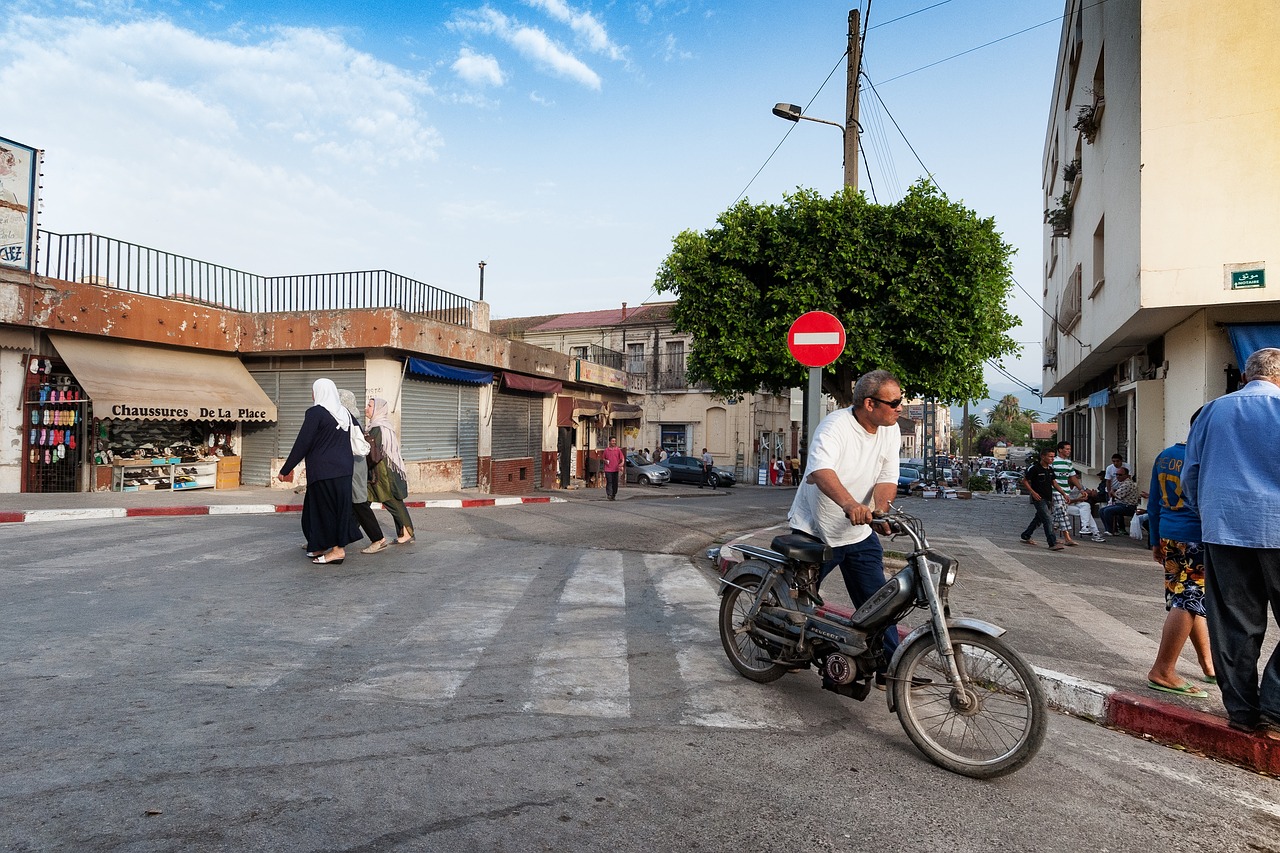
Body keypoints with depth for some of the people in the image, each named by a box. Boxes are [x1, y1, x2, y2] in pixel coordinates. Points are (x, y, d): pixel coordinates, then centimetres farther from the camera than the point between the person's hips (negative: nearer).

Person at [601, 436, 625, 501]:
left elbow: (622, 457, 2)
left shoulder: (618, 450, 5)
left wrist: (622, 463, -16)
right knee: (609, 482, -8)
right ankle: (609, 494, -9)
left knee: (615, 483, 6)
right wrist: (605, 461, -6)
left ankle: (613, 495, 17)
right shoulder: (606, 450, 4)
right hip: (608, 469, -1)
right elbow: (603, 457, 15)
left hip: (615, 469, 1)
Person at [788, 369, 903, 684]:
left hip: (859, 533, 5)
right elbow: (820, 470, -41)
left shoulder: (890, 430, -1)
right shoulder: (835, 426, -23)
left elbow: (887, 478, -4)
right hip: (814, 530, -4)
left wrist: (880, 510, -24)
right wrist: (849, 504, -58)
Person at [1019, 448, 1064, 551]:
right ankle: (1052, 543, -14)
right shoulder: (1034, 468, -13)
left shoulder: (1050, 469, 10)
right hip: (1039, 498, -8)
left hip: (1048, 498, 8)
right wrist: (1033, 492, -16)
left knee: (1038, 518, 16)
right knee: (1048, 520, -13)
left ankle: (1025, 537, 29)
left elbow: (1053, 482, 20)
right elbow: (1024, 481, -7)